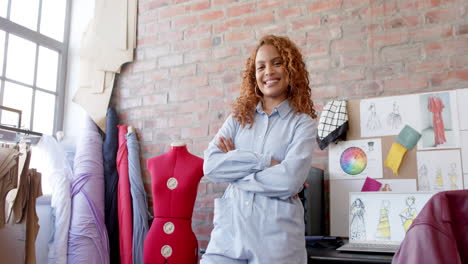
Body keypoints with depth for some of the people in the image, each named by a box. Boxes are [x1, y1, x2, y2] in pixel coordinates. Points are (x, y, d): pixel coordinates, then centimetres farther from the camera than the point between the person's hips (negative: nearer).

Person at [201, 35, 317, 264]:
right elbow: (210, 166, -3)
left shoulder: (301, 123, 0)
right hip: (229, 228, 2)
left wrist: (234, 168, -5)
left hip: (276, 234, -2)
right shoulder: (239, 118, 9)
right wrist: (263, 161, -12)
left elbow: (290, 180, -15)